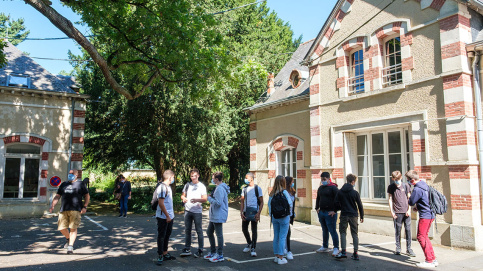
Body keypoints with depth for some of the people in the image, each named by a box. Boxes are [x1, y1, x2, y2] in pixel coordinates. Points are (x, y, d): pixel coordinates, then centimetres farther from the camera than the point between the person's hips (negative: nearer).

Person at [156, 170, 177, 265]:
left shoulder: (168, 187, 13)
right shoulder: (162, 187, -17)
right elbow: (160, 203, -22)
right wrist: (167, 216, -20)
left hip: (169, 216, 9)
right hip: (163, 217, -9)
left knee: (167, 235, 17)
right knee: (161, 236, 1)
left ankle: (165, 254, 28)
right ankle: (160, 256, 10)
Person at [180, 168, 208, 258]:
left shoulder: (202, 186, -2)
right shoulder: (187, 185, 11)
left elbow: (205, 199, -9)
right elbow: (183, 195, 17)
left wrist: (196, 200, -27)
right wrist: (183, 198, -7)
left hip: (197, 211, -4)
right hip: (187, 210, 4)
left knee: (199, 230, 1)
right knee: (187, 230, 10)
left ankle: (200, 250, 8)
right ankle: (187, 249, 20)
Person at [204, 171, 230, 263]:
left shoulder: (220, 189, -19)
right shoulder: (218, 187, 15)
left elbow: (218, 202, -24)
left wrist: (209, 198, -12)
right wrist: (211, 196, 9)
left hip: (218, 216, -11)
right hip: (214, 216, 11)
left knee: (219, 235, -2)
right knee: (209, 232, 18)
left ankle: (220, 255, 7)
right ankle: (213, 252, 29)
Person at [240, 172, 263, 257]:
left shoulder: (257, 188, -1)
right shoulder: (244, 189, 12)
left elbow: (261, 202, -2)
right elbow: (242, 201, 13)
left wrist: (258, 213, -12)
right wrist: (241, 212, 0)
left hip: (254, 212, -4)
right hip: (246, 212, 5)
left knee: (254, 230, -2)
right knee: (244, 229, 10)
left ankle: (253, 249, 7)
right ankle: (249, 243, 33)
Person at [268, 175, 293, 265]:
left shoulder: (272, 193, 0)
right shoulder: (284, 192, -13)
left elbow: (269, 204, 3)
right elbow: (290, 204, -11)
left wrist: (271, 215, 12)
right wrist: (288, 212, 8)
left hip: (274, 217, 5)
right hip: (284, 217, -5)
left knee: (276, 237, 13)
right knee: (282, 237, 1)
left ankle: (276, 256, 22)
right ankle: (281, 258, 4)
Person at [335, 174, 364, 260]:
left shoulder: (340, 192, -1)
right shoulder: (355, 193, -5)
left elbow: (336, 203, 0)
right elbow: (360, 205, -1)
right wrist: (362, 216, 9)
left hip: (344, 215, 0)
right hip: (353, 215, 0)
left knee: (343, 233, 7)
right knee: (354, 234, 8)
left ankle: (343, 252, -3)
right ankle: (355, 254, 9)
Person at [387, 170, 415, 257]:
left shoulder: (405, 185, 4)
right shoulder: (391, 187, 3)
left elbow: (409, 198, 6)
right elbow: (390, 199, 4)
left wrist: (409, 210, -1)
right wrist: (391, 211, -2)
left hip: (406, 212, 1)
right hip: (397, 212, 0)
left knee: (408, 230, 2)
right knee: (397, 230, 4)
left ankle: (408, 249, 11)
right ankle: (398, 248, 15)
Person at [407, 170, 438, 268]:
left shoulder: (417, 189, -20)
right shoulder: (425, 185, 11)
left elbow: (411, 202, -13)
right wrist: (418, 207, 15)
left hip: (425, 215, -10)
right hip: (430, 214, 10)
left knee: (421, 237, -2)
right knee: (425, 236, 16)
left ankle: (429, 261, 2)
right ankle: (433, 259, 20)